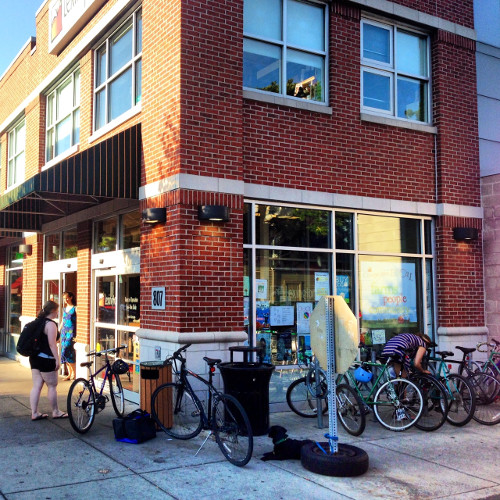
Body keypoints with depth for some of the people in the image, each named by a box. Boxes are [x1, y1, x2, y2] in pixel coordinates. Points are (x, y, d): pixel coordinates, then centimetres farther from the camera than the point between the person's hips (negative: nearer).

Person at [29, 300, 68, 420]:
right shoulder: (51, 324, -14)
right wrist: (57, 359, -16)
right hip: (46, 360, -9)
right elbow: (52, 343, -19)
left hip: (34, 358, 9)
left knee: (36, 386, 9)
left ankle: (34, 413, 10)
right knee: (52, 386, 3)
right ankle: (55, 412, 12)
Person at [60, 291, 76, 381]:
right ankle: (69, 374, 12)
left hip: (71, 332, -7)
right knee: (64, 352, 5)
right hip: (64, 332, 7)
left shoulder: (75, 308, -4)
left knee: (67, 351, -15)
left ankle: (74, 372, -3)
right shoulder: (64, 309, 16)